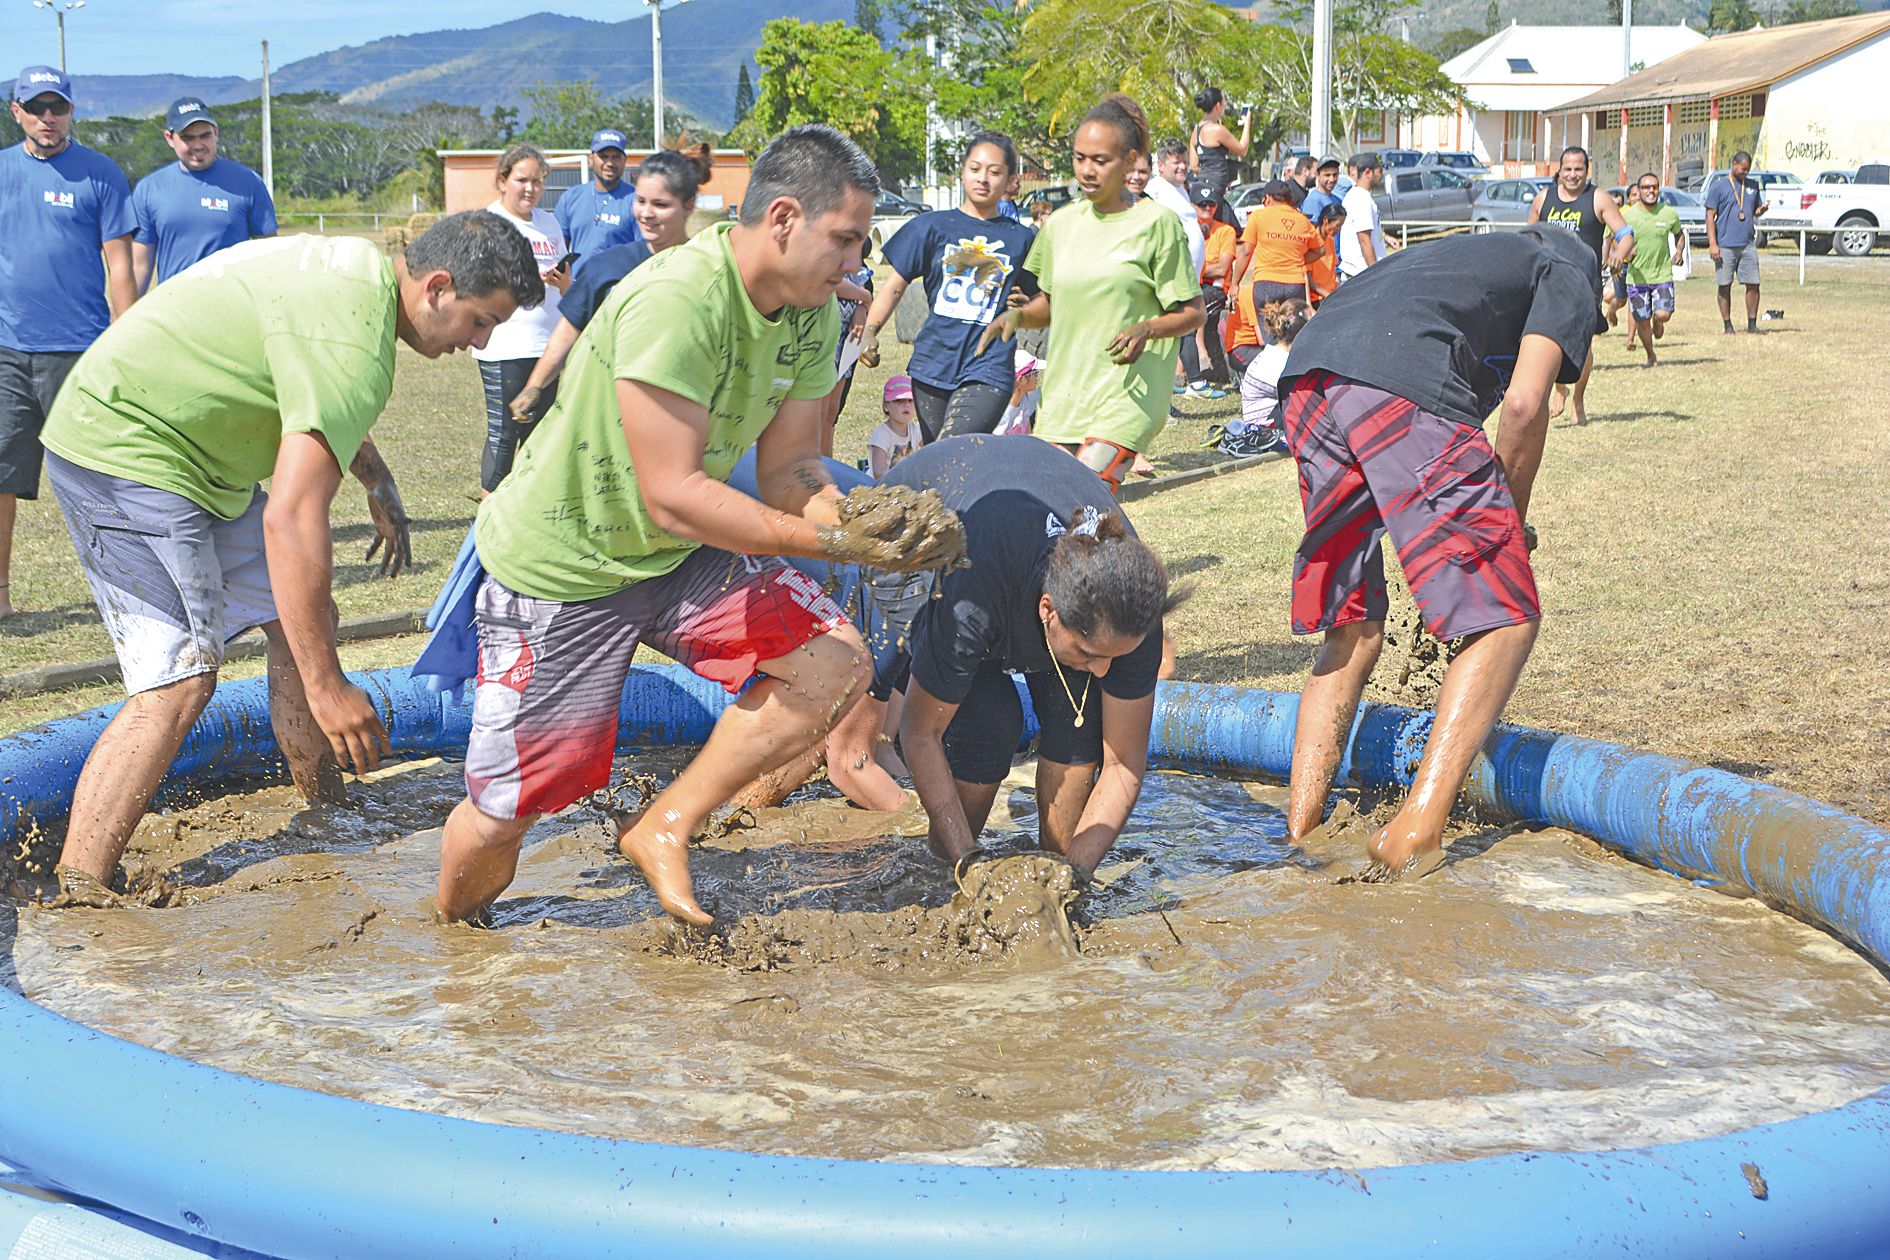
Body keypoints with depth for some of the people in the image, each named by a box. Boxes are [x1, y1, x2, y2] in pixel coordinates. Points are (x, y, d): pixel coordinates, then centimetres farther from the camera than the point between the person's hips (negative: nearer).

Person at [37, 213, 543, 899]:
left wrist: (377, 481, 32)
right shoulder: (354, 345, -27)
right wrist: (327, 686, -31)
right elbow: (291, 518, -33)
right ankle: (71, 901, -22)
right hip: (125, 450, -11)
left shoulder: (362, 266, 5)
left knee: (303, 620, 12)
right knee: (178, 681, -19)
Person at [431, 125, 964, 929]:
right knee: (501, 817, -1)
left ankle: (665, 829, 2)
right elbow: (672, 496, -33)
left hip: (682, 557, 7)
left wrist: (857, 517, -25)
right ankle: (449, 939, 32)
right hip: (563, 562, -7)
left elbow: (786, 468, -4)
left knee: (834, 664, -12)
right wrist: (834, 542, -36)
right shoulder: (676, 300, -32)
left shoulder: (813, 315, -6)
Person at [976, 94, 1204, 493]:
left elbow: (1192, 313, -2)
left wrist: (1146, 329, -21)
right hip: (1062, 393, 6)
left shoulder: (1157, 224, -5)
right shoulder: (1061, 224, 10)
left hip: (1129, 393, -6)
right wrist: (1017, 315, 1)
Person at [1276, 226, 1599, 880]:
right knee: (1506, 622, 1)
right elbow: (1524, 404, 5)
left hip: (1305, 376, 7)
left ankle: (1297, 839, 13)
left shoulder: (1471, 254, 43)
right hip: (1403, 385, -7)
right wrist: (1511, 520, 18)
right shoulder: (1569, 277, 24)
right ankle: (1416, 832, -10)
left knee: (1352, 634, 17)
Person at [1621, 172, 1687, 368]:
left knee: (1664, 314, -14)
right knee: (1642, 320, 2)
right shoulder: (1627, 215, -4)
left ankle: (1657, 321, 26)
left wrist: (1679, 252, 1)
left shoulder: (1669, 214, 0)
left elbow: (1679, 234, 19)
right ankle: (1651, 356, 26)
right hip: (1637, 276, 0)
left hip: (1663, 273, 0)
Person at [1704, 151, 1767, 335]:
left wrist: (1762, 210, -4)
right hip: (1725, 245, -4)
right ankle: (1727, 325, 9)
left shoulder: (1753, 185, 15)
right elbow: (1710, 216, -2)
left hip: (1748, 244, 4)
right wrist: (1712, 244, -10)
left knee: (1753, 284, -2)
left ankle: (1752, 323, 6)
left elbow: (1756, 210, 22)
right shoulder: (1719, 186, 0)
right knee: (1725, 286, 1)